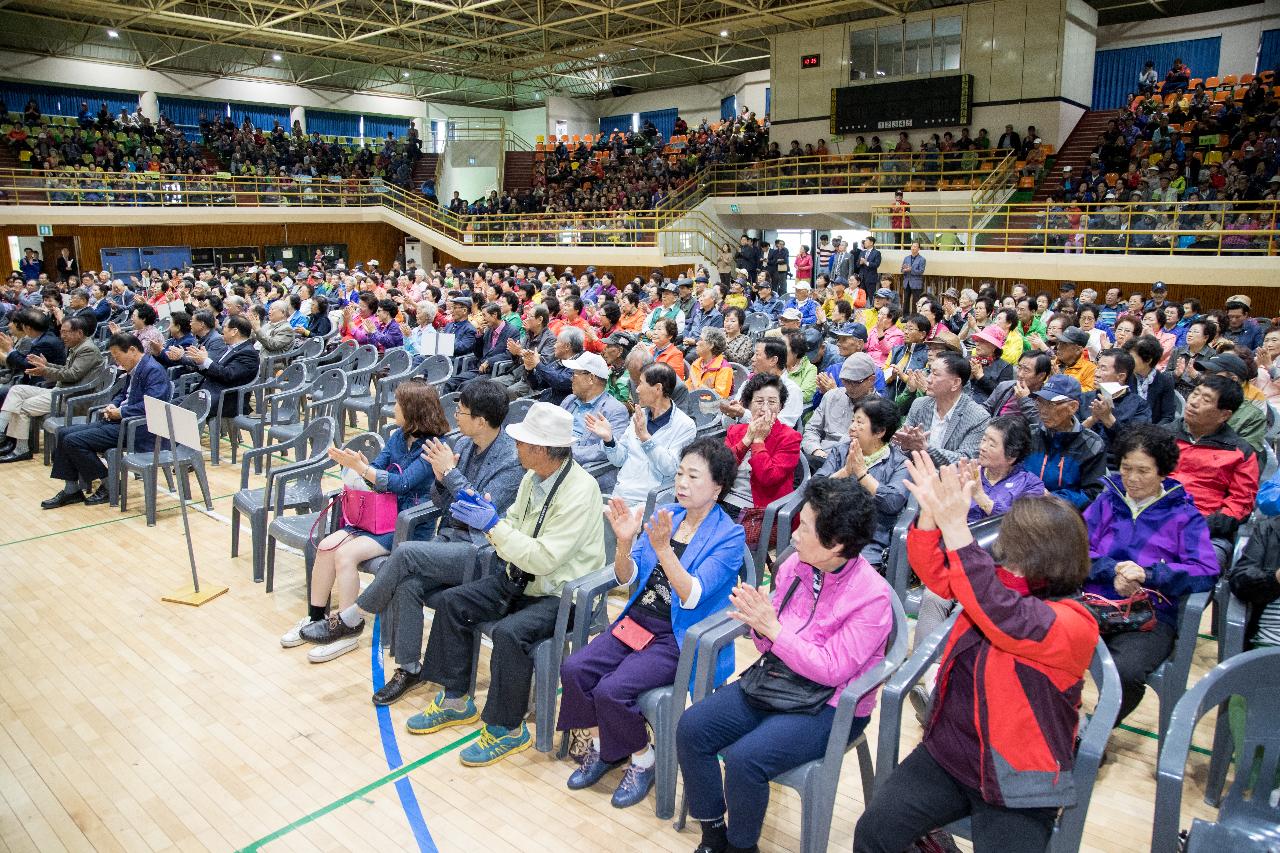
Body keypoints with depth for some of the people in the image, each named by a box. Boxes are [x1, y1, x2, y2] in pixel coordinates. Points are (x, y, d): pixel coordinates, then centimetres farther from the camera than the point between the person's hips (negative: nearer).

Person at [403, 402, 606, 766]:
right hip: (521, 579, 9)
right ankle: (456, 699, 15)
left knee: (509, 632, -31)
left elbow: (544, 559, -29)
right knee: (451, 602, 1)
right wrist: (485, 513, -9)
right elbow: (513, 525, 11)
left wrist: (493, 525, -26)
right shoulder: (533, 477, 1)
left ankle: (507, 728, -8)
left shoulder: (580, 491, -25)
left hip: (561, 594, -9)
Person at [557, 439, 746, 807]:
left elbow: (692, 597, -21)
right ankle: (598, 746, 12)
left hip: (680, 639, -6)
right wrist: (625, 541, -16)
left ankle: (642, 760, 5)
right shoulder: (664, 514, 6)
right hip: (638, 620, 6)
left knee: (611, 690, -22)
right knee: (574, 669, -12)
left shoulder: (729, 536, -11)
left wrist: (663, 548, -33)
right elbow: (627, 578, 4)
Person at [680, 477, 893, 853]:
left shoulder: (872, 597, -19)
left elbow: (832, 670, -21)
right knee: (691, 728, -8)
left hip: (831, 707, -6)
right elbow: (770, 644, 6)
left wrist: (772, 627, -26)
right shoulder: (795, 565, -3)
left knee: (744, 760, -26)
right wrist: (758, 621, -18)